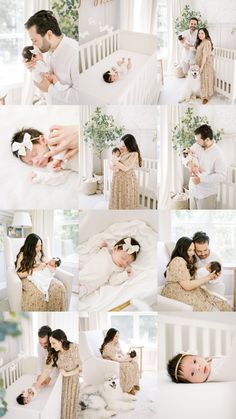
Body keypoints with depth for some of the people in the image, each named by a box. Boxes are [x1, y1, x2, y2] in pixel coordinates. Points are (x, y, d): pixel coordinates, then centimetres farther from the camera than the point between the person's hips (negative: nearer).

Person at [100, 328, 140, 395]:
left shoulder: (117, 343, 5)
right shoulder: (108, 347, -24)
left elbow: (121, 353, 12)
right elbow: (115, 359, -27)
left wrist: (128, 355, -8)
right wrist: (126, 359, -21)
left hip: (120, 360, 9)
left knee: (134, 362, -11)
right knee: (129, 366, -28)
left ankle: (135, 384, -6)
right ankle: (128, 388, -20)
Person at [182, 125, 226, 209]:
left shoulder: (217, 153, -21)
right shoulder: (197, 146, -2)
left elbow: (222, 176, -24)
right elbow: (184, 155, 10)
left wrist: (201, 179, -27)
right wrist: (189, 163, -14)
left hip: (207, 194, -7)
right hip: (193, 190, 7)